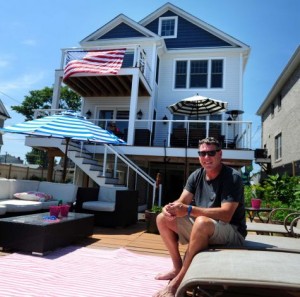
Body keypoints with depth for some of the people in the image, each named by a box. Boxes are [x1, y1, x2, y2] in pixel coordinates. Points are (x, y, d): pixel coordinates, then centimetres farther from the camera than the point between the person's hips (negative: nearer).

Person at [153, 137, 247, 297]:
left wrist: (189, 210, -35)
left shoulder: (233, 177, -17)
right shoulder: (196, 176, 2)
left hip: (232, 232, -6)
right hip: (202, 229, 7)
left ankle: (178, 281, -24)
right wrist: (170, 208, -28)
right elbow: (181, 202, -3)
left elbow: (225, 214, -28)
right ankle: (177, 268, 3)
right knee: (163, 218, -2)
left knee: (202, 222, -38)